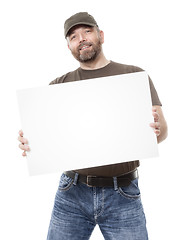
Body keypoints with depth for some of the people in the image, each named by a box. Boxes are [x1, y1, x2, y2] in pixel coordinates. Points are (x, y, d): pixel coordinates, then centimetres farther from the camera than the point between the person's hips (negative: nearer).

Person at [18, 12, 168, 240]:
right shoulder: (58, 86, 9)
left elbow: (162, 129, -2)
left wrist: (156, 128, -25)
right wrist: (27, 141, -19)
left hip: (122, 195, -1)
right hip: (71, 194, 2)